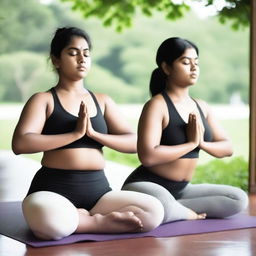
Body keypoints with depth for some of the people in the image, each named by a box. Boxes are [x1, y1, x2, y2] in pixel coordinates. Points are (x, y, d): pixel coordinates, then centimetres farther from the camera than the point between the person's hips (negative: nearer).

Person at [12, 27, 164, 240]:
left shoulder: (103, 101, 16)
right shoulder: (44, 100, 3)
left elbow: (134, 143, 7)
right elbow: (20, 144, -14)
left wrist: (94, 134, -8)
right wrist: (75, 133, -15)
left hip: (97, 189, 3)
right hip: (53, 188, -3)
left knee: (154, 211, -19)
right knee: (51, 222, -39)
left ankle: (81, 220, -9)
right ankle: (99, 221, -11)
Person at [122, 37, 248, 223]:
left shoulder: (201, 107, 9)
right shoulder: (157, 105, -13)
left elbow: (227, 148, 12)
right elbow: (148, 156, -26)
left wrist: (202, 143, -10)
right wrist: (191, 143, -17)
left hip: (181, 190, 8)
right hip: (146, 185, -7)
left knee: (239, 199, -5)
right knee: (160, 209, -41)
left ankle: (174, 209, -8)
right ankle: (187, 213, -7)